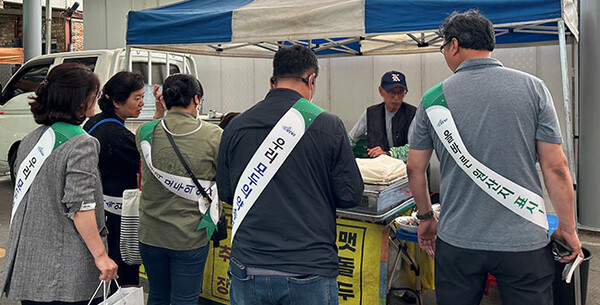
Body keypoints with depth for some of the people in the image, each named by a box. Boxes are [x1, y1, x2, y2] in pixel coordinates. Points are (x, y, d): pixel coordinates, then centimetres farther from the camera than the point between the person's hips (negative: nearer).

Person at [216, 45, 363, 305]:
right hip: (309, 270, -2)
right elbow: (350, 195, -4)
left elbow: (225, 193, 10)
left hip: (247, 269, 3)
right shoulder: (327, 125, -8)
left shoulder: (235, 127, 0)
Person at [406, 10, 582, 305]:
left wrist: (426, 217, 17)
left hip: (457, 241, 1)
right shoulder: (533, 88, -3)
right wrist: (568, 228, 6)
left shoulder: (434, 98, -2)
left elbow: (415, 168, 3)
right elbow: (555, 166, -4)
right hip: (523, 240, 0)